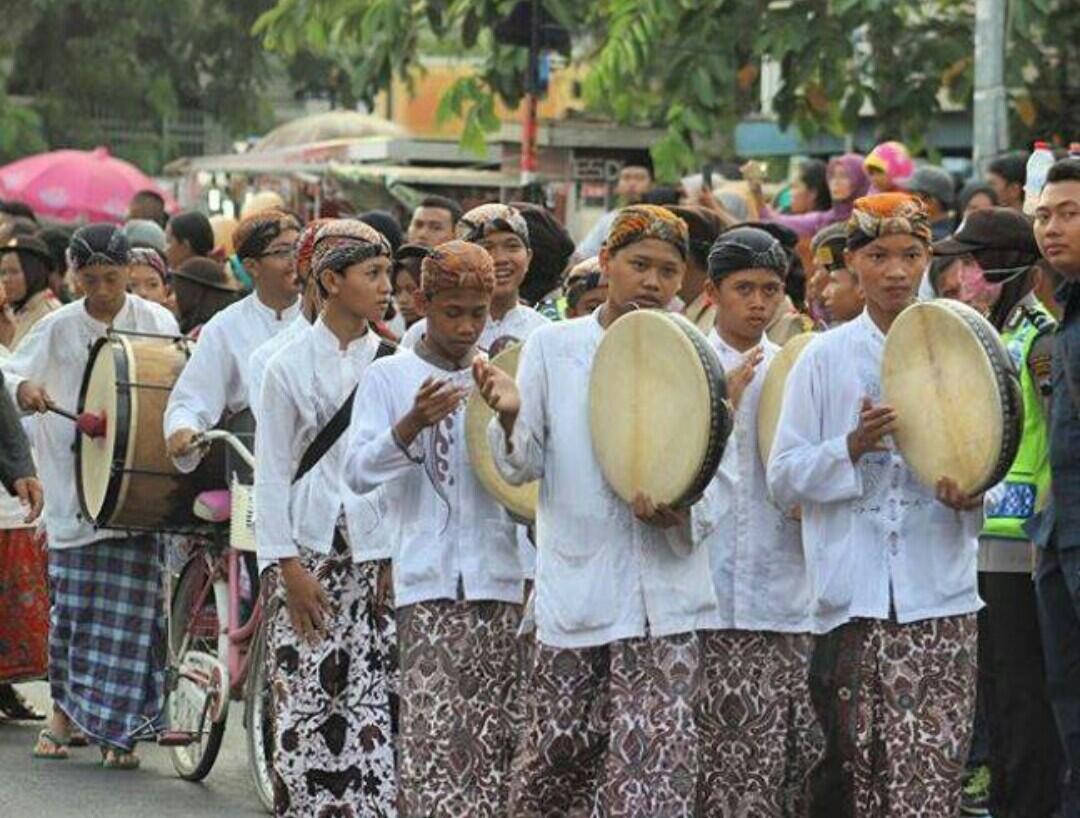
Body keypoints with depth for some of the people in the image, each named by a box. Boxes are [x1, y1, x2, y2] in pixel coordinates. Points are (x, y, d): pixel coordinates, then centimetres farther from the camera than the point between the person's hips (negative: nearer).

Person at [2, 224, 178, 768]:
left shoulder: (157, 323, 3)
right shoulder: (58, 329, 4)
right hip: (74, 487, 1)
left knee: (132, 604, -4)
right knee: (73, 600, 2)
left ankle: (118, 730, 3)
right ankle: (65, 709, 19)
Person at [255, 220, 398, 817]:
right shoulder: (291, 364, 2)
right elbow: (272, 472, 1)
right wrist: (289, 567, -5)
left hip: (380, 553, 2)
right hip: (312, 552, -1)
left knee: (370, 695, -4)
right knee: (304, 695, -3)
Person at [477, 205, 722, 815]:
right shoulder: (552, 346, 4)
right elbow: (522, 468, 2)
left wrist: (679, 508, -13)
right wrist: (510, 417, -19)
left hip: (667, 589, 0)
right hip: (577, 587, 0)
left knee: (658, 764, -10)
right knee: (561, 753, 7)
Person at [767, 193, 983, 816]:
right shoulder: (824, 359, 8)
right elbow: (783, 478, 4)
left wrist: (971, 496, -10)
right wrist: (853, 446, -13)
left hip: (938, 599, 0)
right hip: (851, 598, 1)